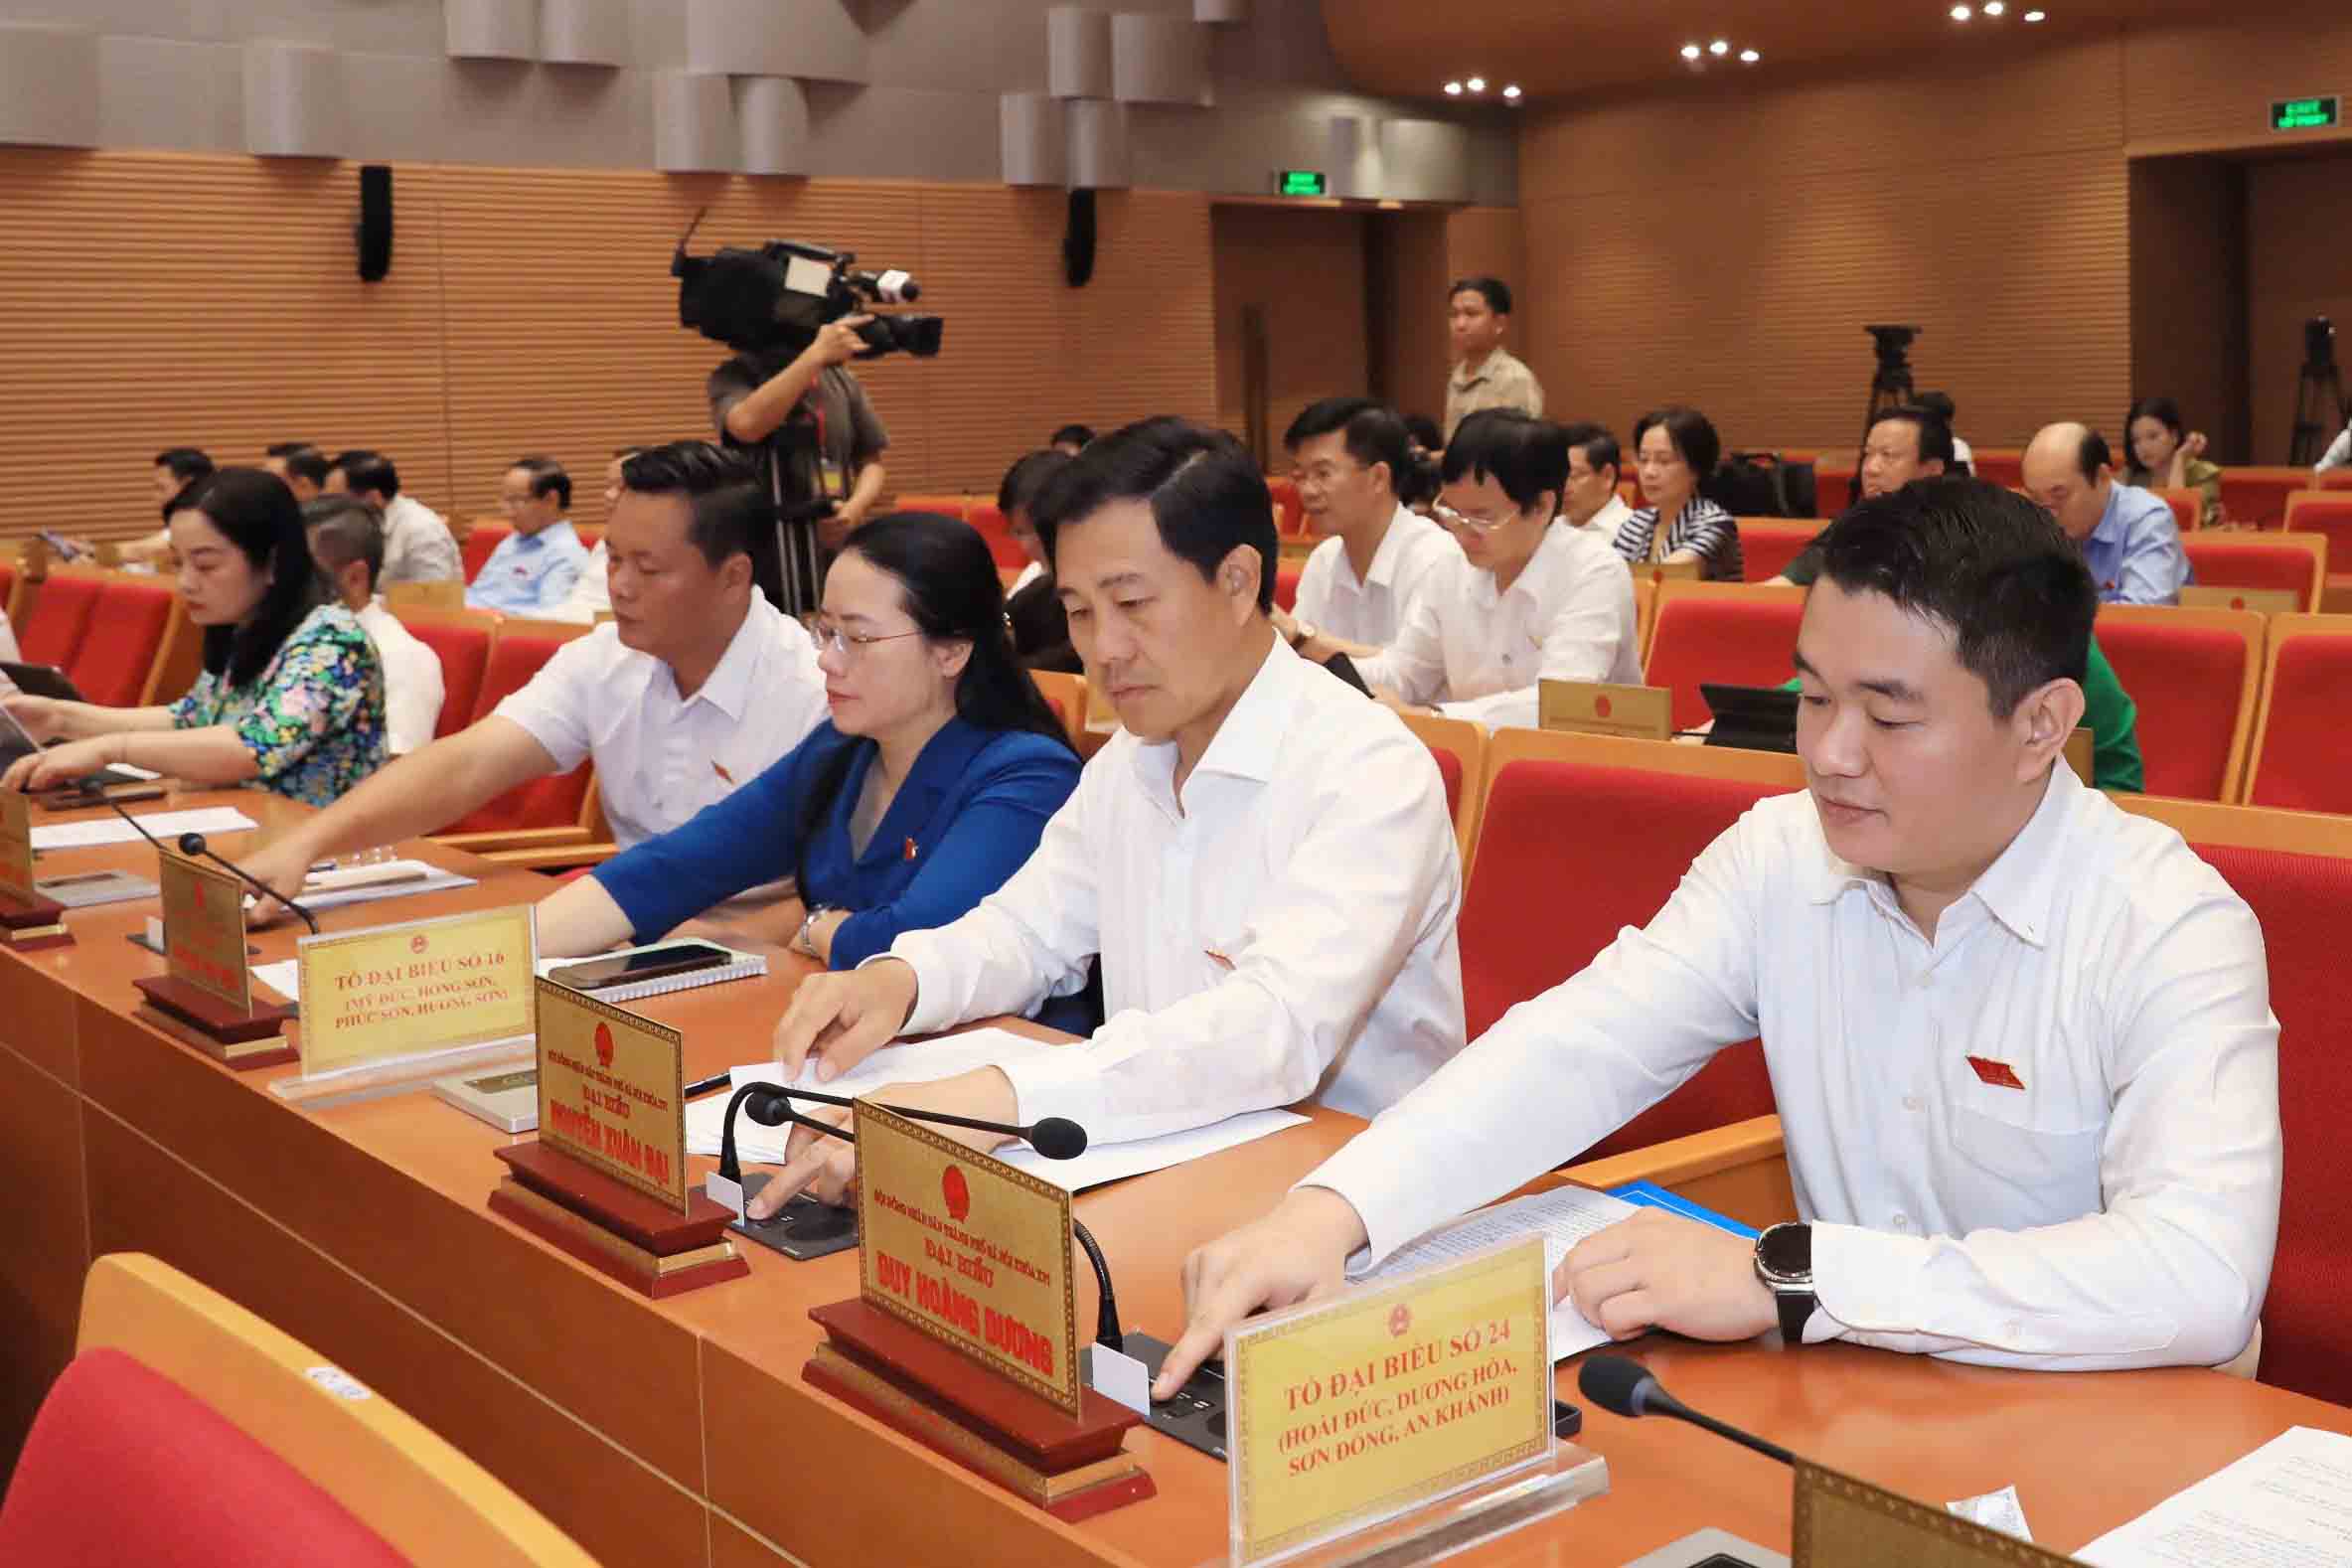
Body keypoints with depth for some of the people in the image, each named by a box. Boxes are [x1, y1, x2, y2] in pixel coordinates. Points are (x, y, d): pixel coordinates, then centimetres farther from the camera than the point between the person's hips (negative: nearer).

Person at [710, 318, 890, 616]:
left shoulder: (840, 380, 9)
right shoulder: (736, 377, -3)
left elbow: (871, 462, 15)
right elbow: (747, 424, -26)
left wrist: (854, 509, -8)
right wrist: (816, 355, -24)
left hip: (838, 570, 4)